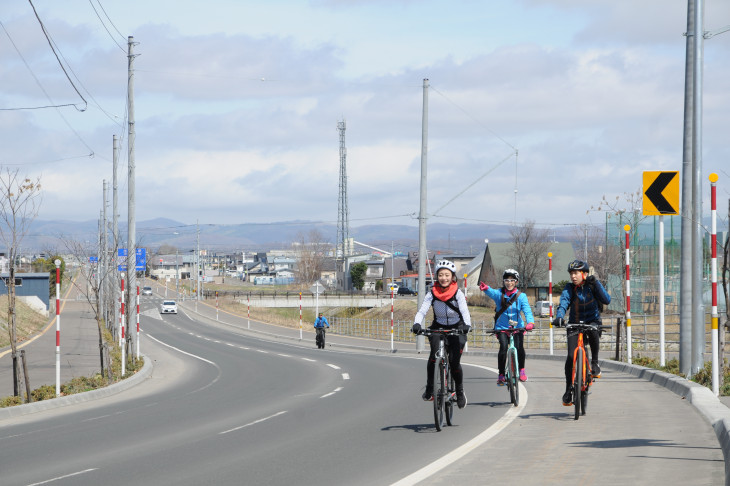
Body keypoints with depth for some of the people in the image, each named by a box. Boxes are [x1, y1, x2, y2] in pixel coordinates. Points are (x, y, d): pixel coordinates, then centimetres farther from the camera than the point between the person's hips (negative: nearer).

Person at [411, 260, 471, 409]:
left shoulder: (458, 293, -14)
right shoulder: (432, 294, -10)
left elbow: (464, 311, -28)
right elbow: (422, 311, -21)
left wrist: (467, 325, -48)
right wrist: (417, 324, -42)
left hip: (456, 329, -1)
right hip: (438, 328, 1)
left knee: (454, 362, -12)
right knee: (435, 353, -27)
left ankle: (460, 392, 13)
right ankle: (429, 389, -15)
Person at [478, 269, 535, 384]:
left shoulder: (521, 296, -1)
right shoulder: (500, 294, -2)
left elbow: (527, 310, -15)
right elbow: (492, 293, -25)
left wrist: (530, 322, -36)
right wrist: (486, 289, -51)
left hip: (517, 327, 0)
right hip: (502, 327, 0)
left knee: (519, 347, -20)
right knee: (503, 347, -22)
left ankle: (521, 370, 7)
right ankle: (501, 374, -9)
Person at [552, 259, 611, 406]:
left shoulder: (592, 285, -9)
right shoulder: (569, 288, -8)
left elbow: (607, 300, -21)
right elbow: (563, 303, -23)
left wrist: (596, 284, -31)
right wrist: (559, 317, -43)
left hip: (592, 321, -1)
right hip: (575, 323, 1)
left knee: (593, 332, -38)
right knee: (571, 356, -12)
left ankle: (595, 363, -15)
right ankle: (569, 390, 2)